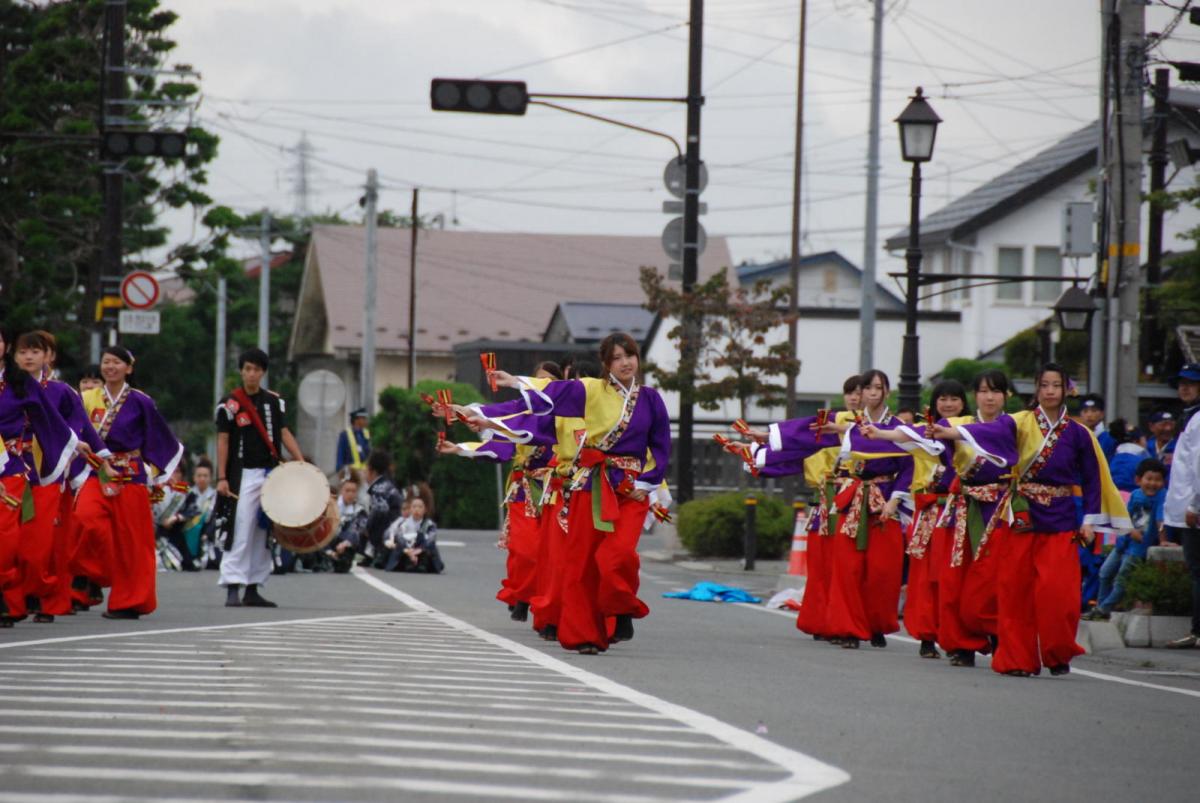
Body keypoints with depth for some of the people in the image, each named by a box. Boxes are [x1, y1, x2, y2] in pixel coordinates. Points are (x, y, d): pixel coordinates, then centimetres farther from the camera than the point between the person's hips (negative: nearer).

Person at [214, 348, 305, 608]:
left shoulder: (274, 401, 9)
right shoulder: (230, 404, -3)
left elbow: (284, 433, 11)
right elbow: (223, 441, -4)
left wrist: (302, 462, -1)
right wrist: (222, 478, -10)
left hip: (271, 474, 5)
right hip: (243, 476, -5)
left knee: (263, 534, 8)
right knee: (240, 532, -12)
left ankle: (252, 590, 14)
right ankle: (233, 589, -14)